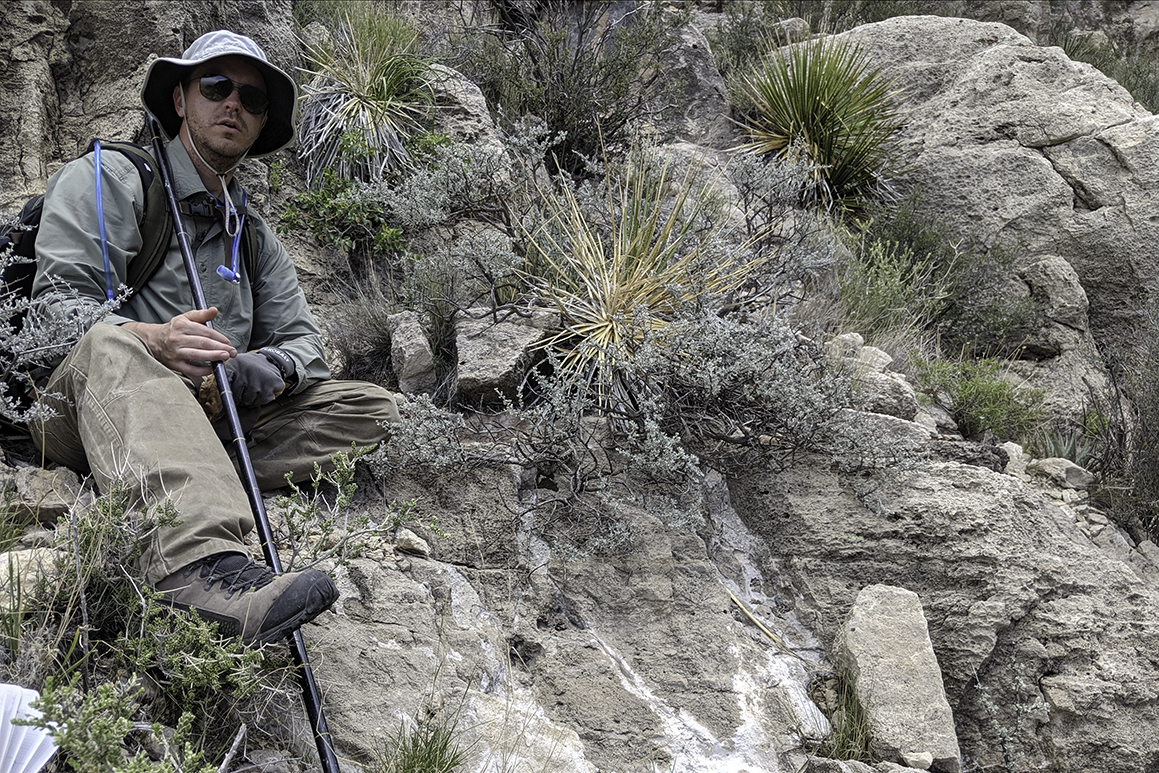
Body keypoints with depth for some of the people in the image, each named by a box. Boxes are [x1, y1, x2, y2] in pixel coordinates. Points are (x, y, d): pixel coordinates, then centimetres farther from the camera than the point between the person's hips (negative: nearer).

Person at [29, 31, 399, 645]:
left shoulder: (253, 236, 23)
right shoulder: (109, 179, 4)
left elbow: (303, 340, 14)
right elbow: (57, 303, -10)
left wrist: (268, 368, -13)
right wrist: (153, 340, -31)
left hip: (209, 420, 6)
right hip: (84, 412, -6)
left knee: (373, 409, -6)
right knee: (111, 345, -40)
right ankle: (200, 562, -66)